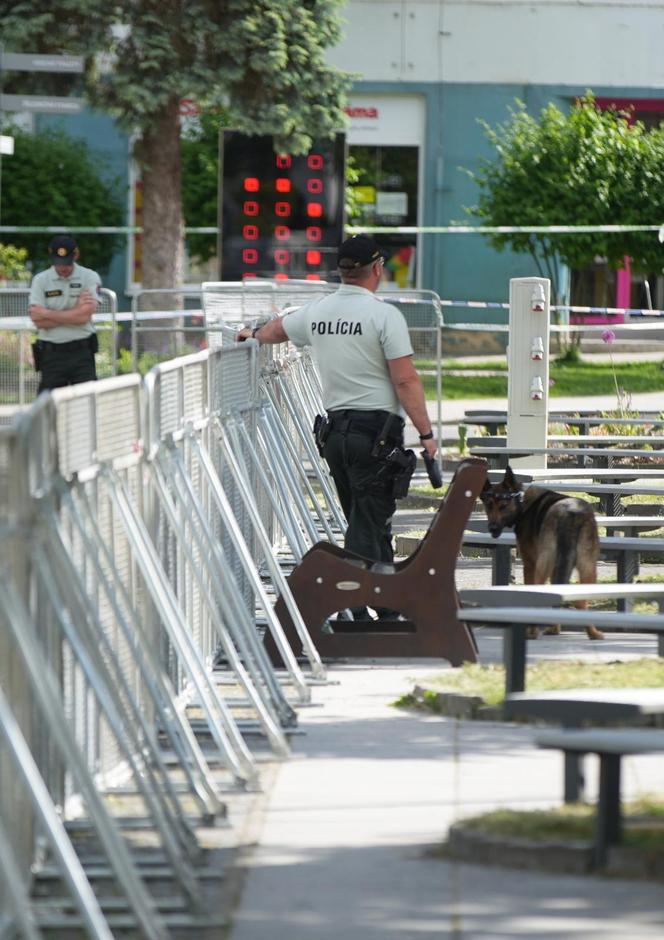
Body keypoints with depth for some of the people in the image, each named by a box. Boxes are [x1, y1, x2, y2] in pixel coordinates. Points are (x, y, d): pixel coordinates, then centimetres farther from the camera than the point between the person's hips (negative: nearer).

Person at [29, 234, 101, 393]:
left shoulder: (90, 278, 2)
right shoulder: (40, 281, 5)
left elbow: (84, 316, -11)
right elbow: (39, 321, -6)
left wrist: (46, 314, -7)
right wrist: (76, 310, -8)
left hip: (82, 352, -1)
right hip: (51, 354, 1)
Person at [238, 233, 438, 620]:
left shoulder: (317, 312, 9)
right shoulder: (384, 315, -11)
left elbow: (276, 329, 30)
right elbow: (406, 380, -14)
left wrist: (253, 334, 53)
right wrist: (427, 433, -8)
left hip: (335, 428, 7)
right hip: (376, 430, -7)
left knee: (372, 524, 15)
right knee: (368, 527, -7)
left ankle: (389, 609, 21)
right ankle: (351, 612, -13)